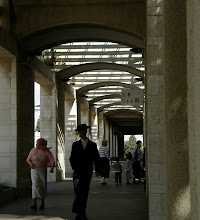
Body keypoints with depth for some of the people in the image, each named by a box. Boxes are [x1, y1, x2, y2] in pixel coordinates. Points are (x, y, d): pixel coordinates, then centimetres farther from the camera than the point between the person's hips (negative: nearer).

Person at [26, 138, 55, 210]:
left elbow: (52, 161, -6)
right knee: (35, 185, -17)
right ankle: (34, 204, -25)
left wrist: (52, 168, -25)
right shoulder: (33, 150, 1)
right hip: (34, 170, -1)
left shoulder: (47, 152, -1)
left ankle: (42, 203, 26)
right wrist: (31, 163, -16)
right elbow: (28, 159, 7)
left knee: (43, 187, 6)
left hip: (43, 171, 1)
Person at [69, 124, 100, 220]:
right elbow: (72, 158, 10)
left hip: (87, 172, 1)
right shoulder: (75, 144, 9)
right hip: (78, 171, -1)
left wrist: (97, 170, 3)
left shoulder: (92, 145, 8)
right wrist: (75, 168, -3)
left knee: (85, 192, 4)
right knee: (78, 191, -14)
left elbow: (96, 158, 11)